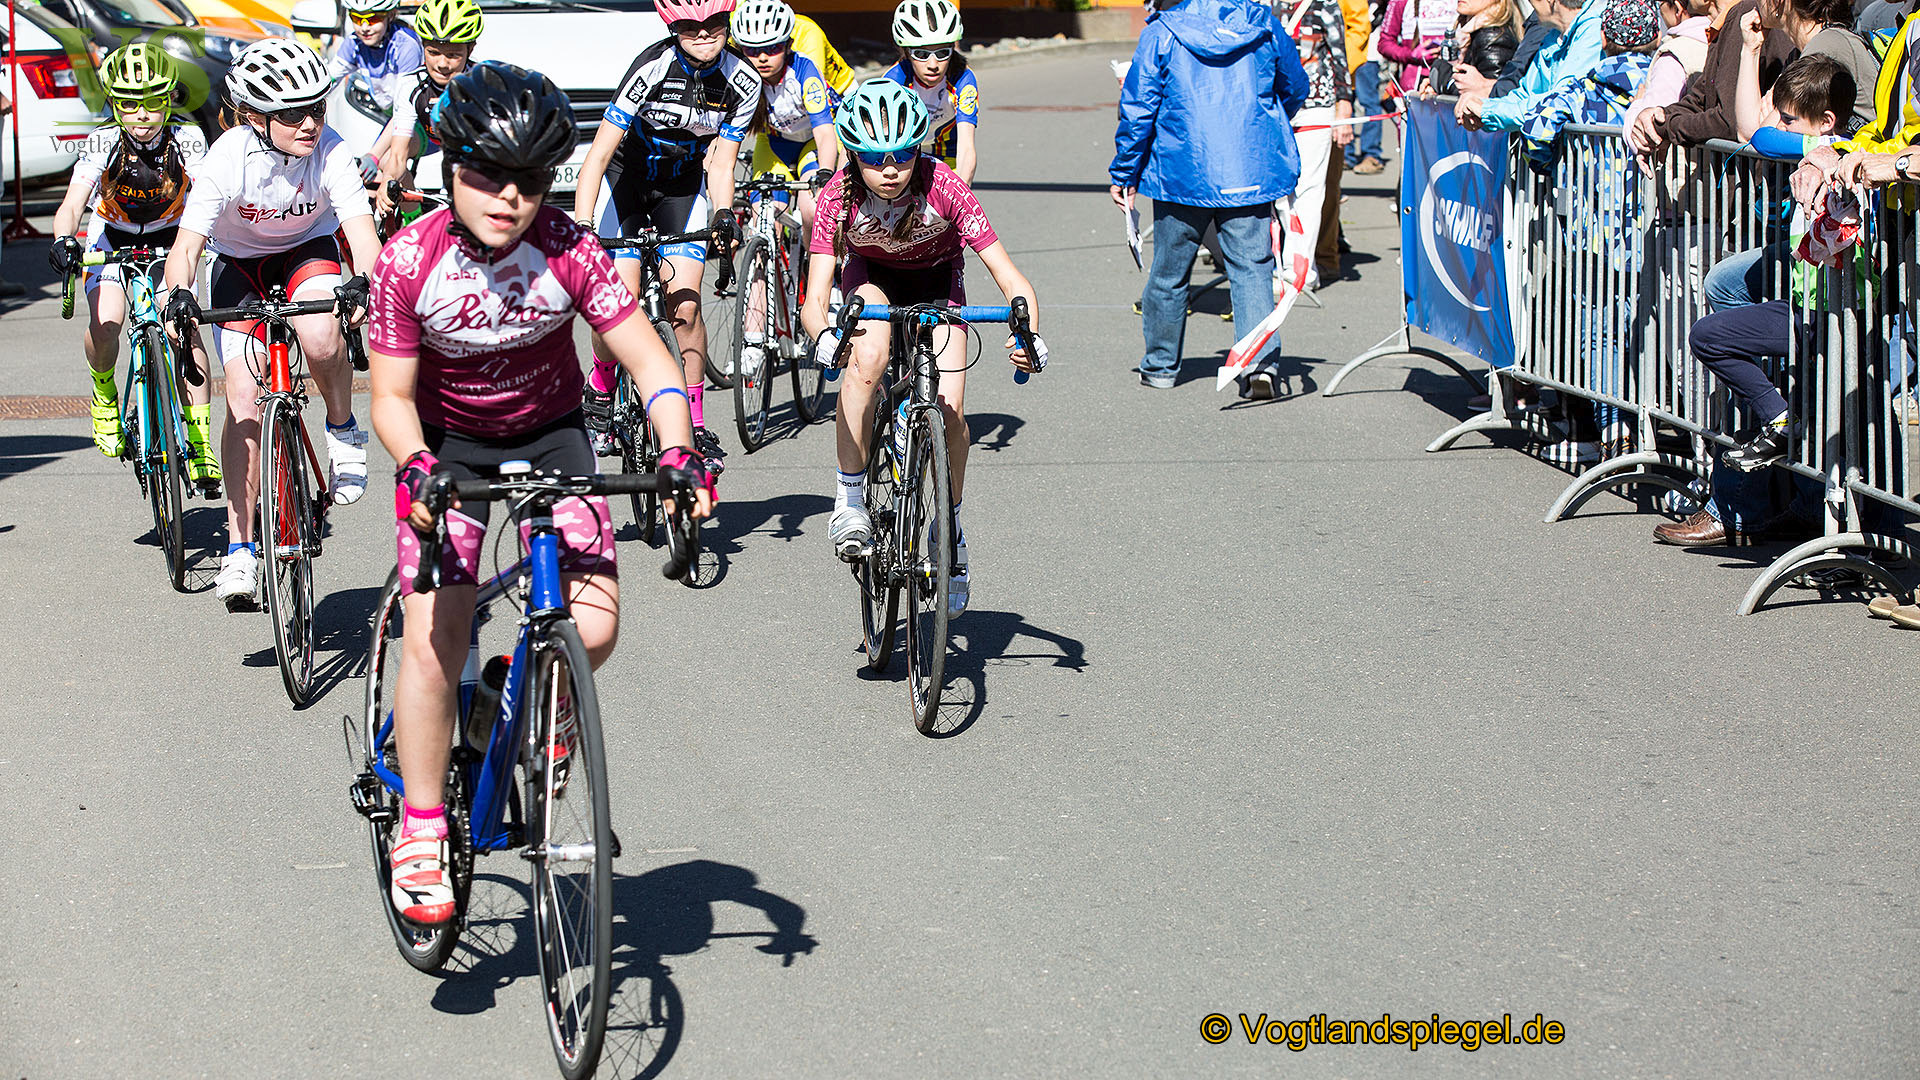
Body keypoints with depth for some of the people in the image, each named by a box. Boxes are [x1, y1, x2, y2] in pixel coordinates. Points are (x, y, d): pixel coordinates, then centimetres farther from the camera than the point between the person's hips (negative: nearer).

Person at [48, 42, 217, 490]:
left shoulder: (187, 141, -22)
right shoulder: (103, 144, -24)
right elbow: (73, 203, -33)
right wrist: (64, 239, -53)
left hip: (169, 239, 0)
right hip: (112, 239, 0)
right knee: (105, 325, -27)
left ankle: (200, 441, -12)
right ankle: (104, 394, 6)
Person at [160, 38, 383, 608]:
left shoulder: (331, 153, -27)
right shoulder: (227, 160, -30)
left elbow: (362, 228, -35)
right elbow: (187, 244, -34)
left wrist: (365, 283, -55)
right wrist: (179, 295, -53)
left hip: (308, 249, 0)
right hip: (240, 261, 0)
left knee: (320, 336, -33)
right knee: (243, 396, -11)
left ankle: (344, 433, -1)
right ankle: (240, 547, -5)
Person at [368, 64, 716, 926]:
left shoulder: (570, 252, -21)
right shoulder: (410, 262, -21)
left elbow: (650, 361, -20)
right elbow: (391, 395, -16)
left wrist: (677, 451, -36)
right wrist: (415, 467, -36)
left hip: (549, 436, 1)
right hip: (446, 444, -1)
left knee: (593, 628, -16)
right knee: (433, 637, -16)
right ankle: (421, 831, -2)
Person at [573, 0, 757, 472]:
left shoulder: (743, 82, -16)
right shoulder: (653, 67, -27)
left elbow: (720, 165, -9)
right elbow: (598, 155, -28)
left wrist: (724, 216, -28)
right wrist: (582, 227, -38)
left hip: (683, 186, 2)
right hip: (626, 174, -2)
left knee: (685, 305, -13)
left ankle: (697, 424, -2)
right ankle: (599, 393, 10)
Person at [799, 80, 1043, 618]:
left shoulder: (942, 186, -34)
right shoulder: (840, 195, -32)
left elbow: (1011, 278, -36)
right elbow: (814, 298, -36)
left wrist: (1028, 334, -55)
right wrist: (823, 339, -59)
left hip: (937, 279, 0)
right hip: (871, 276, 0)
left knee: (949, 411, -14)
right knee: (867, 362, -32)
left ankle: (951, 527, 12)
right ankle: (849, 500, -17)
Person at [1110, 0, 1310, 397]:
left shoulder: (1160, 34, -6)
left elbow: (1137, 110, -5)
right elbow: (1295, 88, 17)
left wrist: (1123, 174, 6)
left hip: (1182, 174, -1)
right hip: (1252, 171, 2)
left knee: (1169, 273, 13)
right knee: (1252, 267, 3)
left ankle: (1160, 365, 26)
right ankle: (1260, 362, -14)